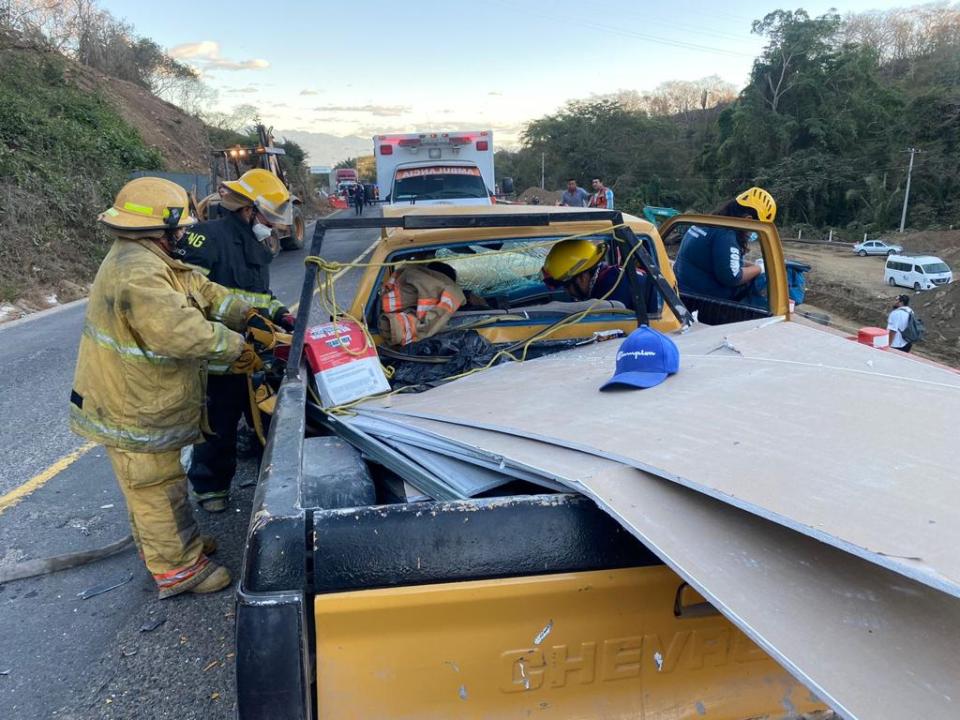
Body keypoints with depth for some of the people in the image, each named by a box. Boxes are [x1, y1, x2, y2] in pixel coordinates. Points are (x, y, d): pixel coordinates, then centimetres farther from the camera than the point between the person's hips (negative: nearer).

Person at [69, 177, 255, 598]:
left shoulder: (148, 259, 5)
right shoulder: (138, 275, -30)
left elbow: (201, 290, 8)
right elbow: (181, 331, -37)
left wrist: (246, 314, 0)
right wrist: (233, 345, -22)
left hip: (143, 401, 11)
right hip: (131, 411, -11)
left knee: (158, 483, 25)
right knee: (158, 488, 4)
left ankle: (162, 545, 43)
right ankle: (177, 568, 18)